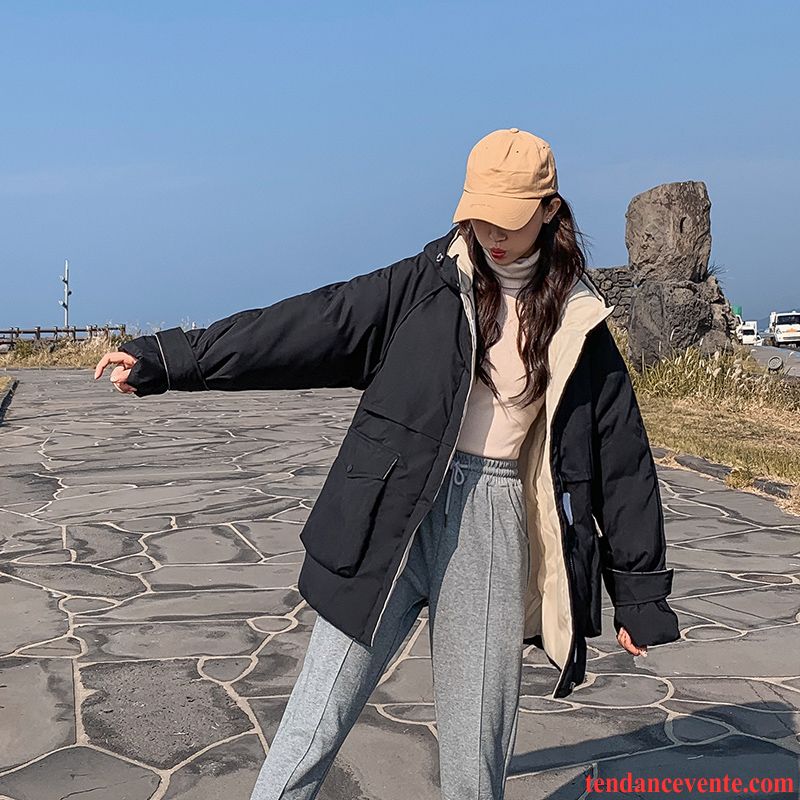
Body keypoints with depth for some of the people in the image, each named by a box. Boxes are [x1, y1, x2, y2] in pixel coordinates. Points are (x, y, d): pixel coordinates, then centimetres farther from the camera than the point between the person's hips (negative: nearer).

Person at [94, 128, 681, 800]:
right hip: (392, 521, 0)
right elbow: (306, 327, -2)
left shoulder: (579, 324, 6)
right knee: (315, 725, -1)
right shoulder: (426, 285, 3)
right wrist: (168, 359, -9)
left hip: (494, 527, 1)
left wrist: (640, 593, 11)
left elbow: (620, 456, 10)